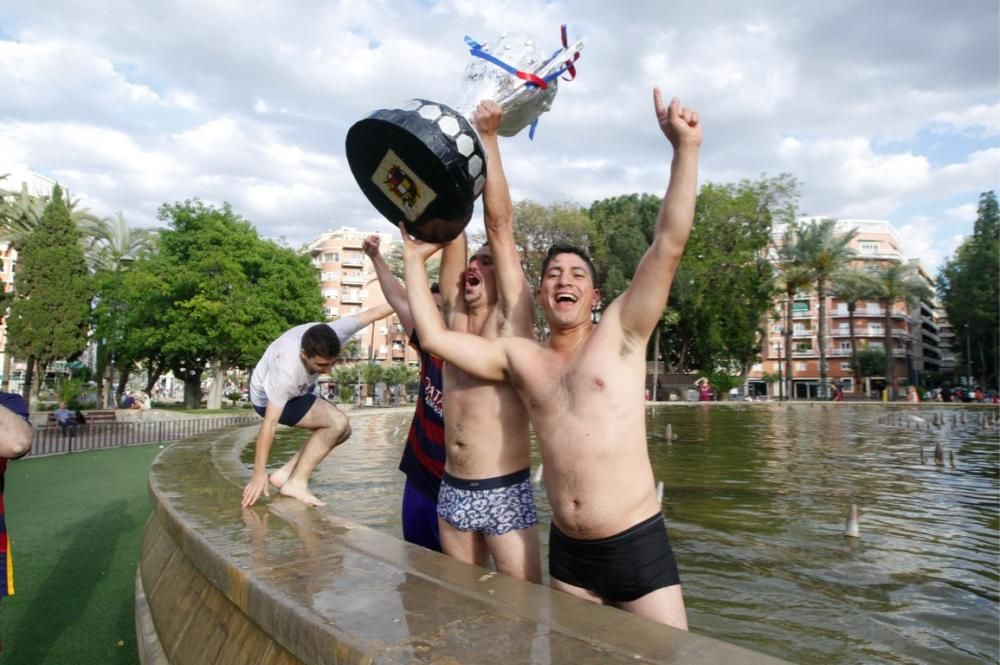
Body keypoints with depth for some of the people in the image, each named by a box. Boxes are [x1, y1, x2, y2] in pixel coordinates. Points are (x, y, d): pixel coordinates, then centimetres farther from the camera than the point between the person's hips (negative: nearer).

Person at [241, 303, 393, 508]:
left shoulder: (332, 334, -31)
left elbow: (371, 314, -23)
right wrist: (259, 474, -30)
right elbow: (270, 423, -36)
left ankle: (284, 475, 3)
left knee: (343, 431, 2)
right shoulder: (286, 373, -43)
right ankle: (296, 483, -14)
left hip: (297, 390, 7)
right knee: (337, 423, -23)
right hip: (267, 397, -7)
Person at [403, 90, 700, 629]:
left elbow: (668, 245, -13)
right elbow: (433, 336, 8)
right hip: (566, 549, 4)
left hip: (637, 543, -3)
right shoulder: (519, 357, 7)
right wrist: (415, 259, 14)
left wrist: (685, 148, -19)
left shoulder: (621, 333, -3)